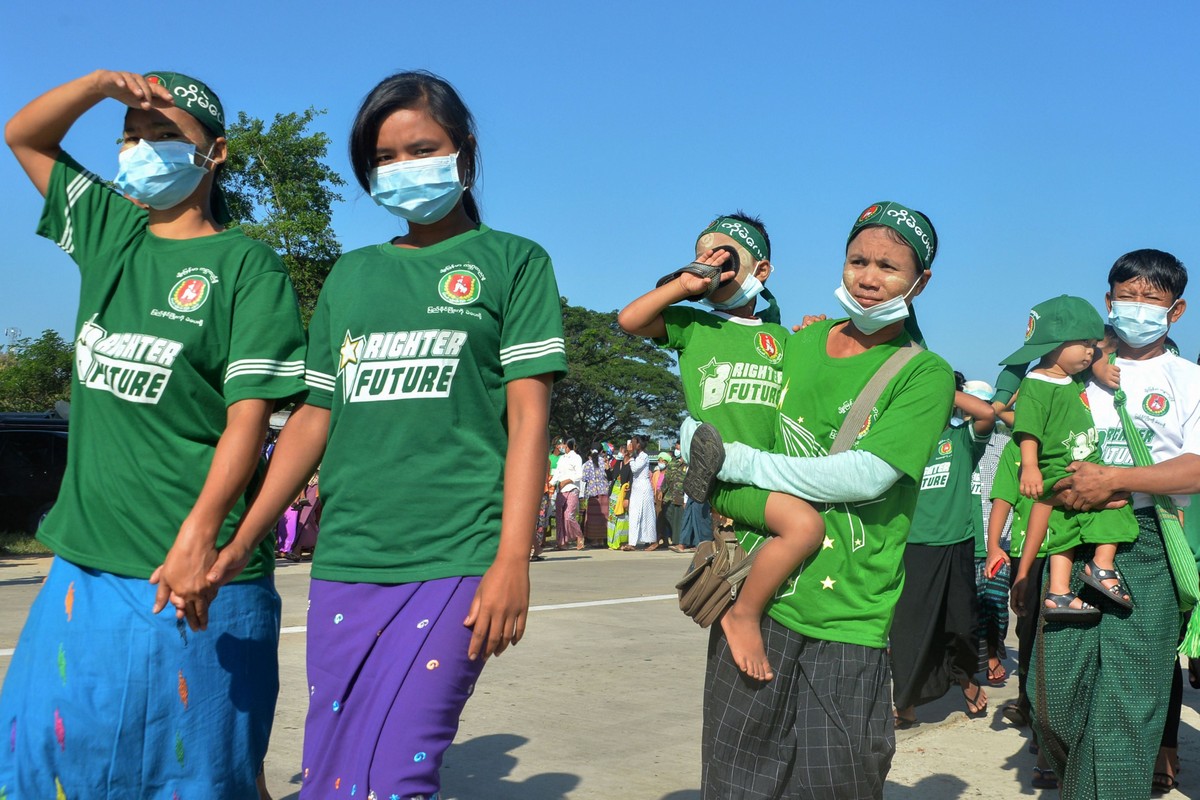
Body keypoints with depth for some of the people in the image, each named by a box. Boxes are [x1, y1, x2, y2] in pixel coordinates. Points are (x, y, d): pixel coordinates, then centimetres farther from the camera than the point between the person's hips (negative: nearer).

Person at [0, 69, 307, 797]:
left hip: (188, 572, -6)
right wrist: (103, 83, 2)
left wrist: (200, 534, -26)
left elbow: (249, 416, -14)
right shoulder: (109, 234, 12)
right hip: (84, 561, 6)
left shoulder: (248, 266, -6)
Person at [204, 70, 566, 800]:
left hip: (454, 562, -4)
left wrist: (513, 562, -12)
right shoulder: (352, 275, 17)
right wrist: (239, 543, 9)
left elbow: (528, 416, -3)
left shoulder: (513, 261, 6)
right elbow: (315, 418, 16)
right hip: (345, 563, 5)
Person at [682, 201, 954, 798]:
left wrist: (738, 461, -12)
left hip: (844, 622, -3)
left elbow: (866, 475, -16)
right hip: (755, 598, 4)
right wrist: (696, 453, 3)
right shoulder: (801, 342, 13)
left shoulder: (924, 374, -2)